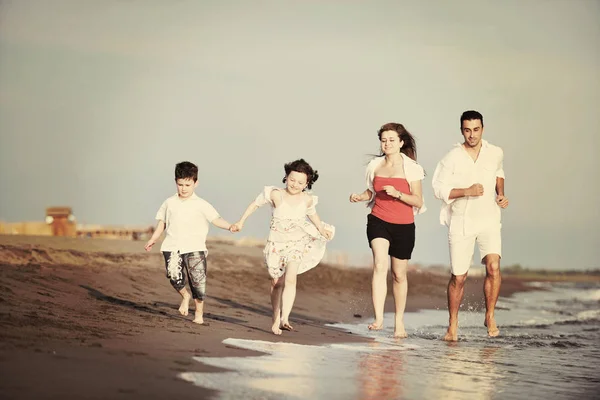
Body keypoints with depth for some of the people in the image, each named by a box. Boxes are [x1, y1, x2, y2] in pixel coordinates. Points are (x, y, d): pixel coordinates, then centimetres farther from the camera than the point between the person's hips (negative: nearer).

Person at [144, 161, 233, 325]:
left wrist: (229, 226, -26)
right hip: (173, 247, 2)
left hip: (194, 248, -2)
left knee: (198, 281, -5)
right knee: (175, 277, -18)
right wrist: (153, 239, 18)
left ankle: (199, 314, 11)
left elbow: (216, 218, -9)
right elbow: (162, 222, 22)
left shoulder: (201, 205, 1)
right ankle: (185, 296, 15)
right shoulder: (169, 203, 12)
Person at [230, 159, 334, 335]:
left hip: (296, 243, 0)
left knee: (290, 279, -20)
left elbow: (312, 214, 17)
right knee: (276, 282, 10)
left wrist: (321, 229, 6)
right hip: (276, 243, 0)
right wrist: (241, 222, -1)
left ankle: (285, 318, -27)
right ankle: (276, 319, 26)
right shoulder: (276, 195, -17)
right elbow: (255, 204, -3)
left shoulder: (307, 199, -7)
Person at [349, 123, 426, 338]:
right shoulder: (375, 166, 5)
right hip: (378, 221, 1)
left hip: (403, 225, -1)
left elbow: (418, 201, -6)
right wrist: (360, 196, -1)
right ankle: (378, 318, -28)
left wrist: (398, 194, -22)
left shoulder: (411, 168, -4)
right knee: (380, 265, -22)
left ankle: (399, 321, 26)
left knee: (399, 274, 9)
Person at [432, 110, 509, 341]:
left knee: (493, 266, -20)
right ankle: (453, 326, 19)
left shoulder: (495, 153, 2)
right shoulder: (452, 158, -7)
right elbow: (439, 189, -7)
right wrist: (467, 191, -19)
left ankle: (490, 316, -1)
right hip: (461, 222, -1)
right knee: (458, 277, 3)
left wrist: (500, 194, 8)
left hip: (488, 220, 1)